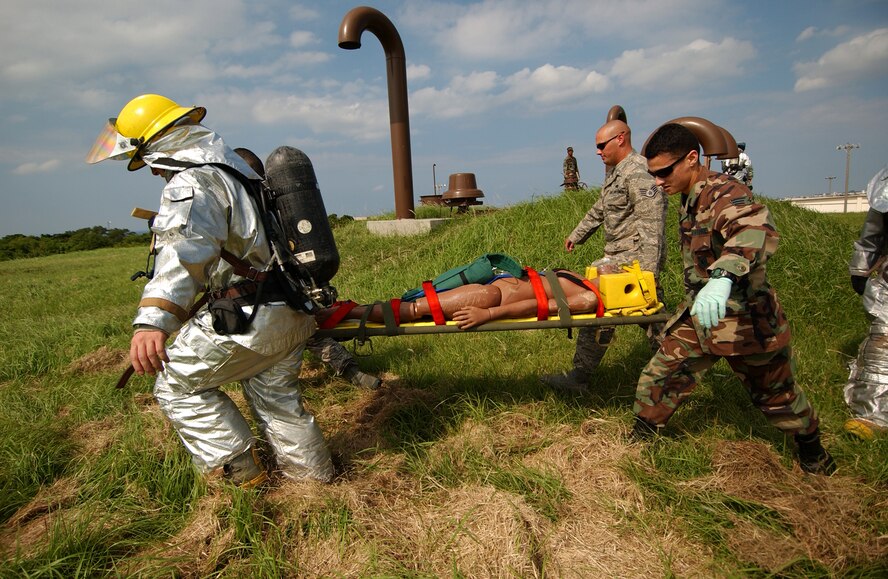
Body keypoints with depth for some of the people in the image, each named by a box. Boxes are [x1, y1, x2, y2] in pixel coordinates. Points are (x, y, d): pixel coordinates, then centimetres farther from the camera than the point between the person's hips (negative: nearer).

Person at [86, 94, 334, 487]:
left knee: (178, 385, 9)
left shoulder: (191, 183, -12)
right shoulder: (235, 168, 20)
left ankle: (236, 469, 16)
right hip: (295, 313, 10)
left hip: (253, 318, -9)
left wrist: (153, 319, -41)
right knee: (274, 394, 23)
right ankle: (308, 467, 32)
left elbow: (185, 250, -31)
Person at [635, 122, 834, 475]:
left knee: (775, 394, 16)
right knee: (658, 380, -1)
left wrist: (722, 275, -61)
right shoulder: (690, 200, 5)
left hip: (745, 321, -7)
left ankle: (811, 449, 42)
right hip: (699, 317, 7)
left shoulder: (724, 192, -23)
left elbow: (758, 229, -45)